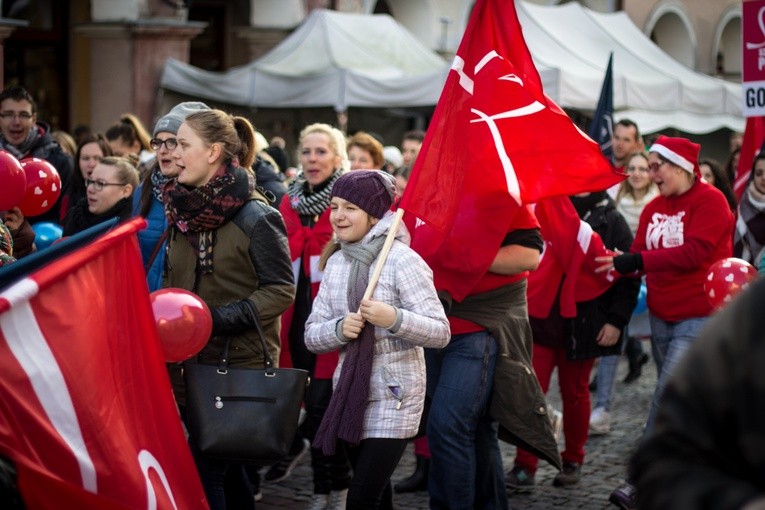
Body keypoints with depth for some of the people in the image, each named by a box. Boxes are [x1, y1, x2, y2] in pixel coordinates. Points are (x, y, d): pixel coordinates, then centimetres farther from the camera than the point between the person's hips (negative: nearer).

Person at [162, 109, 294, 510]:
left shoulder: (256, 217, -14)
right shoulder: (182, 210, 7)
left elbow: (281, 291, -14)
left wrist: (215, 318, -21)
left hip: (240, 363, -7)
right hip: (189, 360, 7)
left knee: (203, 470, -8)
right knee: (224, 466, 17)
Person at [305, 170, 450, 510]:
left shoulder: (402, 260, -12)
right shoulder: (335, 263, 7)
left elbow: (440, 333, -15)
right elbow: (312, 336, 7)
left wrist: (395, 319, -32)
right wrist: (339, 329, -15)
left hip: (393, 396, -6)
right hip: (350, 393, 6)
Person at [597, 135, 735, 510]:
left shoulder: (710, 201, -9)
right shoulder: (653, 208, 10)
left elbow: (694, 252, -20)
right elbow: (639, 256, 7)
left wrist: (635, 262, -25)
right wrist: (617, 263, -16)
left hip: (700, 316, -7)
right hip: (661, 316, 7)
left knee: (668, 395, -14)